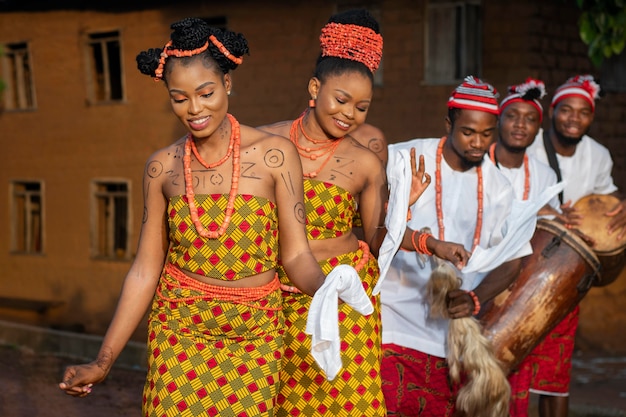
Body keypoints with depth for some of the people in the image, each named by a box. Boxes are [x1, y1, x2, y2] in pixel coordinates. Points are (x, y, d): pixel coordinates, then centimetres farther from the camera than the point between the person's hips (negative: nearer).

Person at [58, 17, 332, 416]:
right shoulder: (163, 166, -1)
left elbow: (296, 255, -6)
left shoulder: (275, 155, -8)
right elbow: (146, 268, 2)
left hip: (257, 331, -1)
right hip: (180, 324, 1)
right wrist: (103, 361, 0)